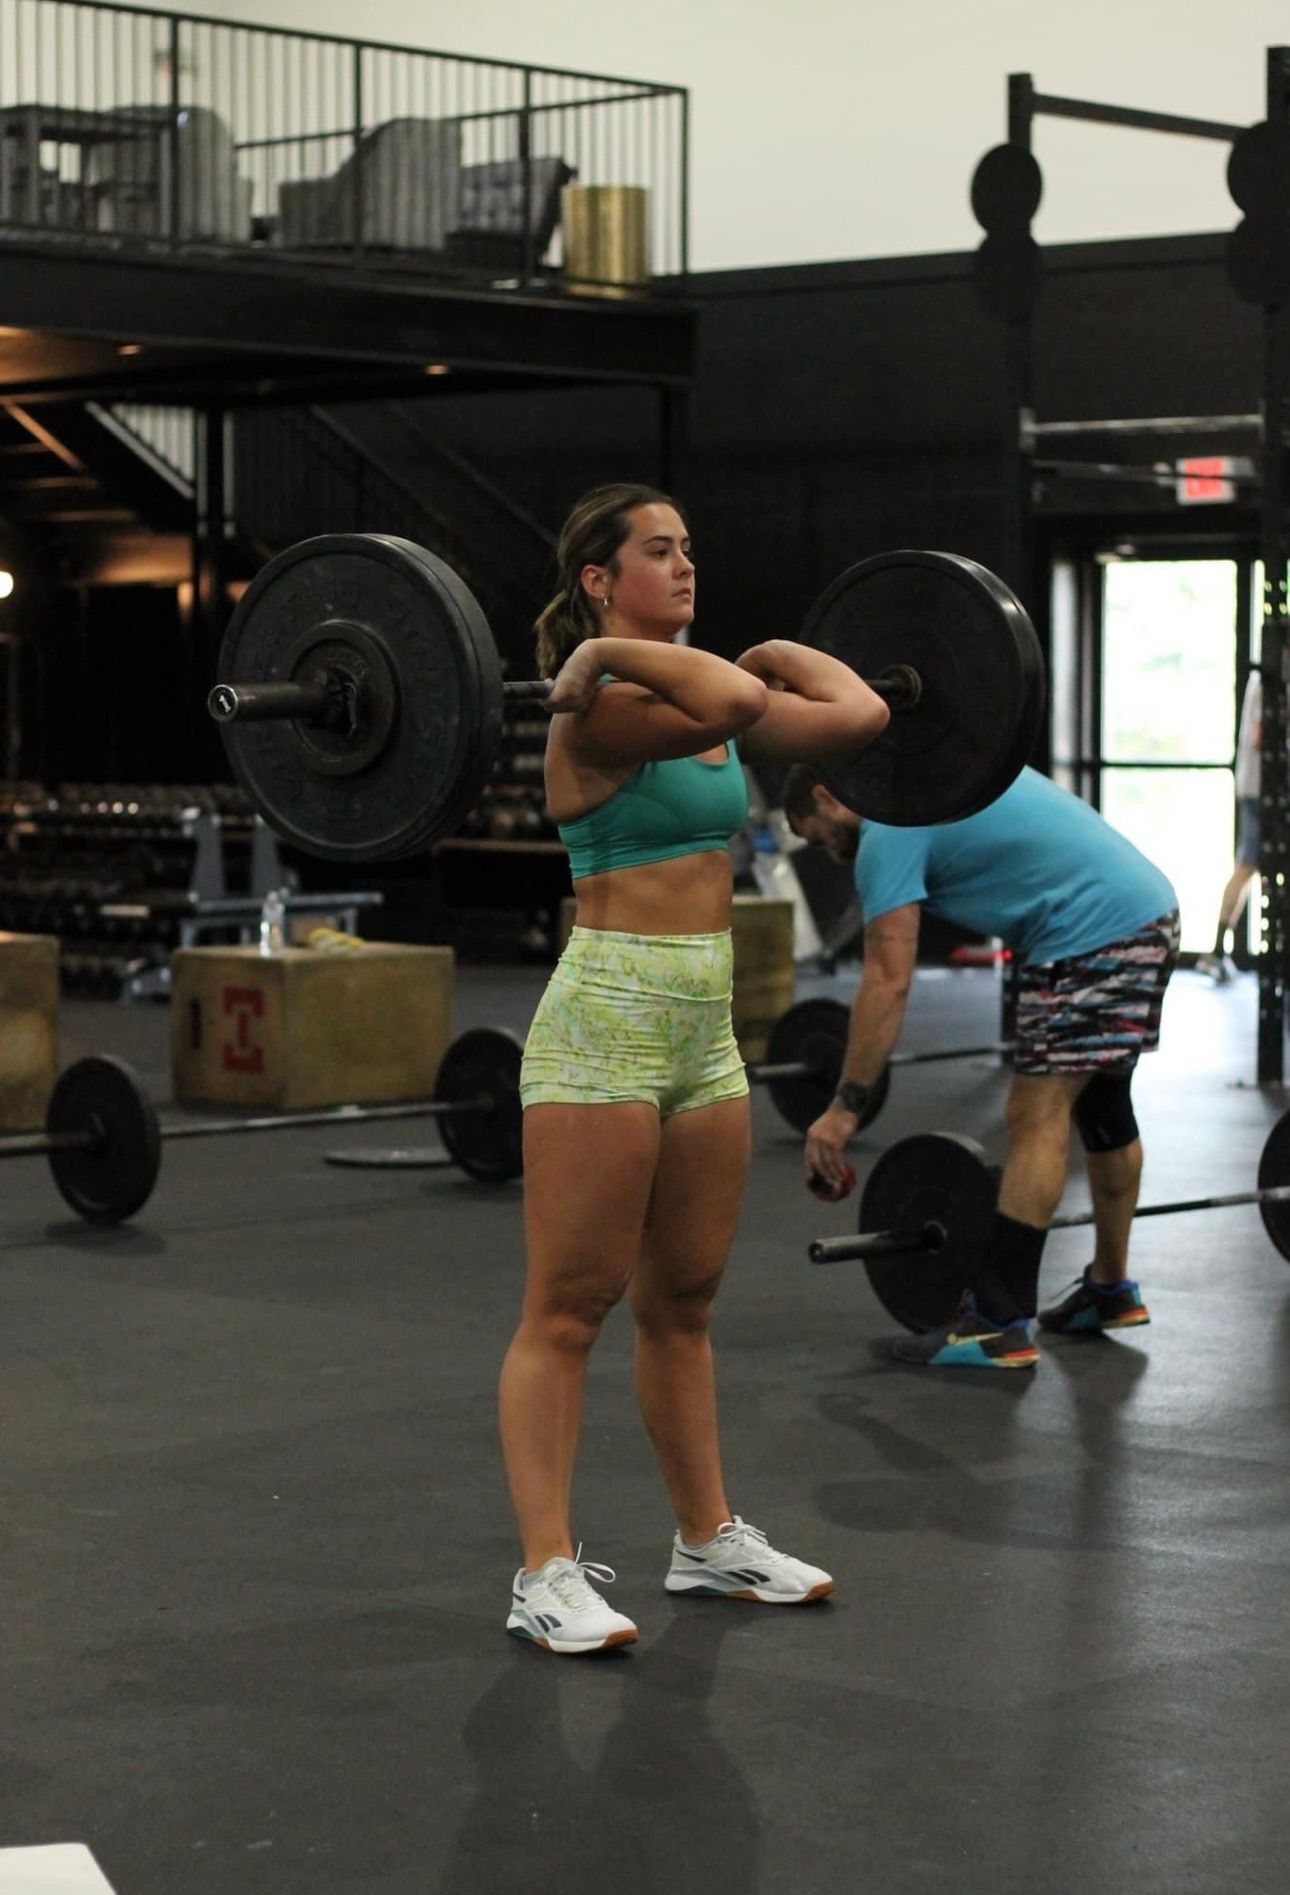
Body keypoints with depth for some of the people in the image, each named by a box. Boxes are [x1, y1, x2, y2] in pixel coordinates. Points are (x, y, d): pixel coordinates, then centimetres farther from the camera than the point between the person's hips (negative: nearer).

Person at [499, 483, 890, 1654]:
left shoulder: (692, 701, 10)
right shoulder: (602, 714, -14)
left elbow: (859, 715, 1)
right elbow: (732, 705, -34)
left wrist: (772, 648, 14)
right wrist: (607, 653, -20)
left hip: (704, 1027, 8)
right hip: (604, 1023, -8)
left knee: (684, 1304, 17)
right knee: (567, 1312, -2)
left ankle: (709, 1538, 28)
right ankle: (547, 1573, 2)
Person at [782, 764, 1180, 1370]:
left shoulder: (888, 832, -7)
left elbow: (888, 981, -14)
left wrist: (845, 1107, -12)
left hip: (1094, 934, -10)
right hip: (1153, 911, 10)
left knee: (1036, 1119, -10)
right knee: (1102, 1104, 20)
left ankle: (998, 1326, -12)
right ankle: (1111, 1291, 31)